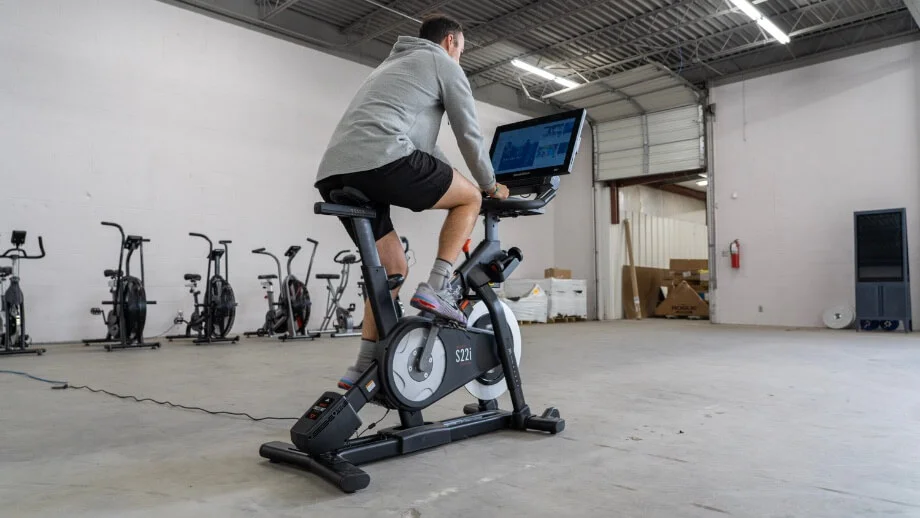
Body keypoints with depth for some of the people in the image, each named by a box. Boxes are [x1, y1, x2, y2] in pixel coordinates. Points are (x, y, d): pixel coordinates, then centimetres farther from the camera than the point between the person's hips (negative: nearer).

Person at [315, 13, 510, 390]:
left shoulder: (391, 64, 41)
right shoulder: (444, 64, 16)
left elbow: (422, 140, 44)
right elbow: (469, 135, 16)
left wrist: (448, 181, 47)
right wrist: (491, 185, 31)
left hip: (333, 175, 8)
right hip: (381, 161, -8)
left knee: (393, 268, 19)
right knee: (470, 197, 14)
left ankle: (364, 368, 16)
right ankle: (436, 288, 1)